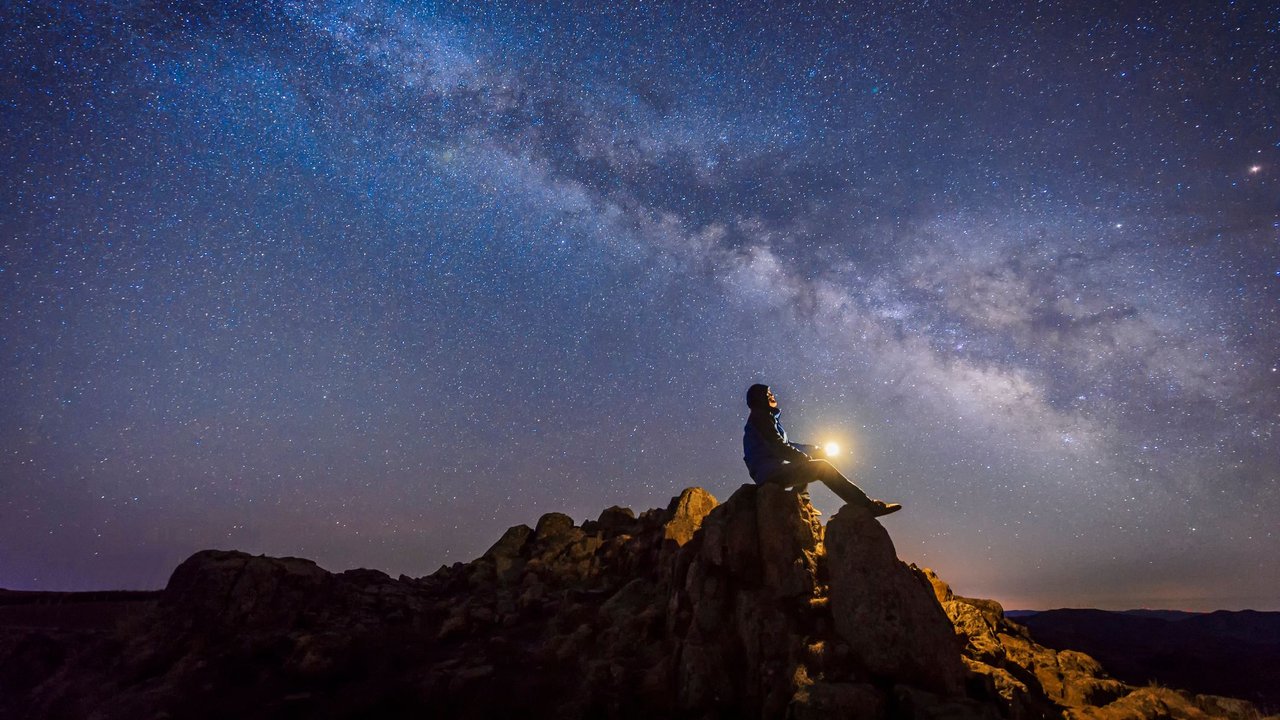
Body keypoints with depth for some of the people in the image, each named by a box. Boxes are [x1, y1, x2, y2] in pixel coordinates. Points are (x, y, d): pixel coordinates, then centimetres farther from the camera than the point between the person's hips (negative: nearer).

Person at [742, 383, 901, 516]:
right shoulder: (760, 416, -4)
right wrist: (804, 458, -4)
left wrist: (814, 449, 15)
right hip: (769, 471, -10)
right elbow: (778, 446, -14)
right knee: (822, 467, -13)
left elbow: (785, 444, 22)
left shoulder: (766, 418, 24)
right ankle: (868, 505, -14)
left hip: (772, 472, 10)